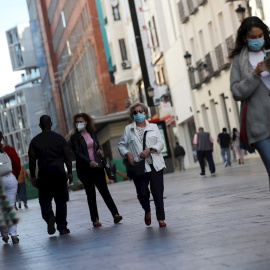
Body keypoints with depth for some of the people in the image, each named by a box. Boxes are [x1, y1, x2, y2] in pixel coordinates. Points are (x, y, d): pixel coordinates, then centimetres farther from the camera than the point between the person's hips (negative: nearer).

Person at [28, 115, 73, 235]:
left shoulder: (35, 141, 4)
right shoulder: (59, 138, 5)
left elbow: (32, 160, 1)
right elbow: (67, 157, 3)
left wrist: (33, 177, 7)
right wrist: (70, 173, 8)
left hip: (44, 173, 0)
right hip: (59, 171, 0)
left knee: (44, 199, 9)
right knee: (61, 200, 7)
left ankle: (49, 216, -19)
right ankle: (62, 227, 6)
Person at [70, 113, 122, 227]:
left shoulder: (92, 133, 10)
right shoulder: (74, 137, -3)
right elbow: (77, 153, -12)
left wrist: (99, 149, 1)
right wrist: (89, 162, -24)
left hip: (97, 166, 3)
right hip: (85, 169, -3)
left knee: (104, 190, -2)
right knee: (91, 194, 2)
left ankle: (115, 214, -5)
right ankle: (95, 219, 7)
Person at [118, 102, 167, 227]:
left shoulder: (153, 127, 12)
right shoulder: (128, 129, 10)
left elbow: (160, 142, 5)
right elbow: (121, 145, 12)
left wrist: (149, 149, -12)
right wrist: (127, 154, -7)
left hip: (155, 165, 0)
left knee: (158, 192, -3)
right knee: (142, 193, -1)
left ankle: (161, 218, 8)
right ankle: (147, 211, 31)